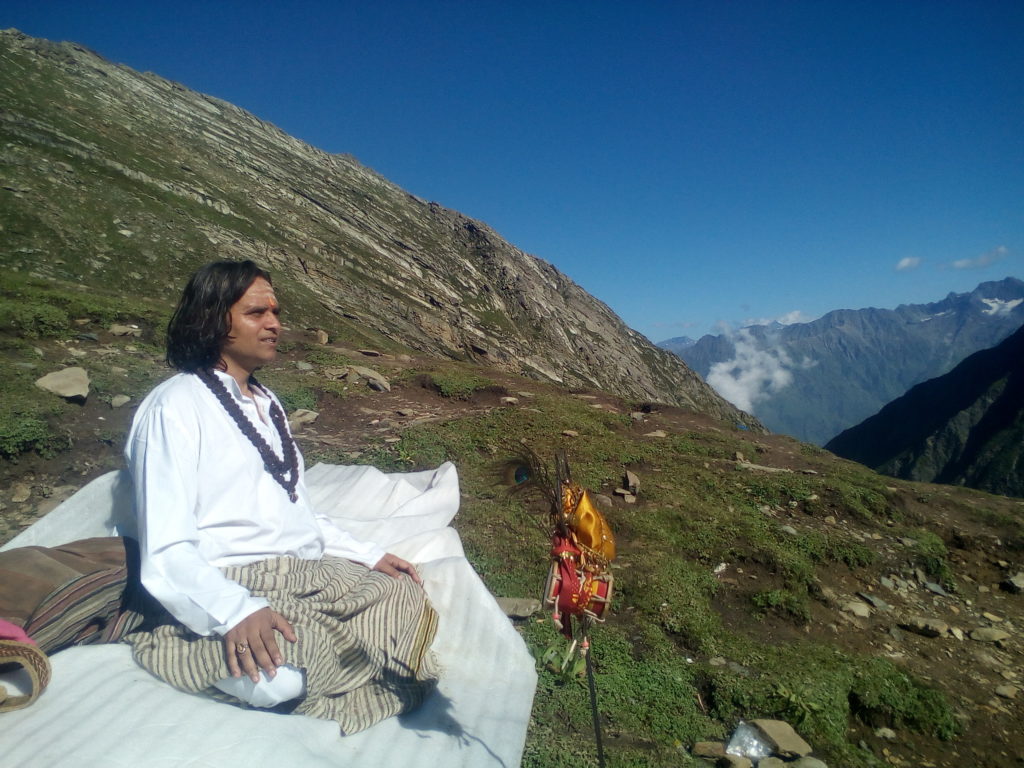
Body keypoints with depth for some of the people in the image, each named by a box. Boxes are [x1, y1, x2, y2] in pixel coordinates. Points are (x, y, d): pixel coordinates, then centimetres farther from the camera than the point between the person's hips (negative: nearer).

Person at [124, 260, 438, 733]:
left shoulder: (267, 404, 19)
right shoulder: (176, 406, -7)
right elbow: (167, 553, -15)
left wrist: (368, 555, 11)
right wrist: (238, 613, -31)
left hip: (310, 573, 7)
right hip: (228, 589, -7)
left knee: (407, 595, -10)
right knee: (278, 678, -33)